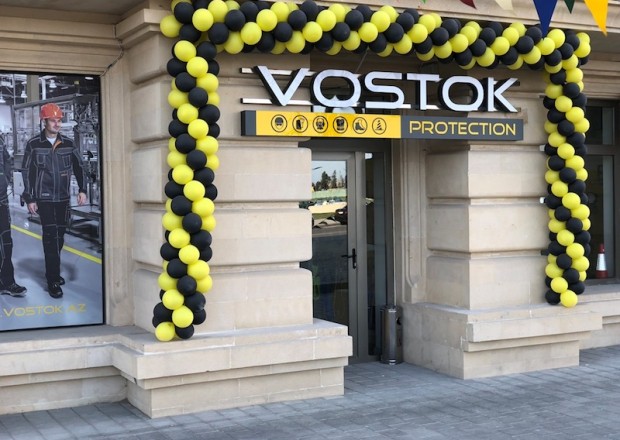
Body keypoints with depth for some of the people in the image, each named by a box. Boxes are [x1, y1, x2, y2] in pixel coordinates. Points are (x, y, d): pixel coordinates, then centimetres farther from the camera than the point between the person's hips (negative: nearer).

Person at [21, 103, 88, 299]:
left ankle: (52, 272, 28)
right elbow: (27, 172, -2)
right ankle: (53, 281, -6)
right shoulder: (33, 145, -4)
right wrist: (29, 199, -5)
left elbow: (79, 167, 10)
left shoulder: (68, 144, 4)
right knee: (51, 236, -9)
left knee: (59, 236, 10)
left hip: (63, 199, 4)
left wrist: (82, 190, -3)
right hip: (44, 199, -4)